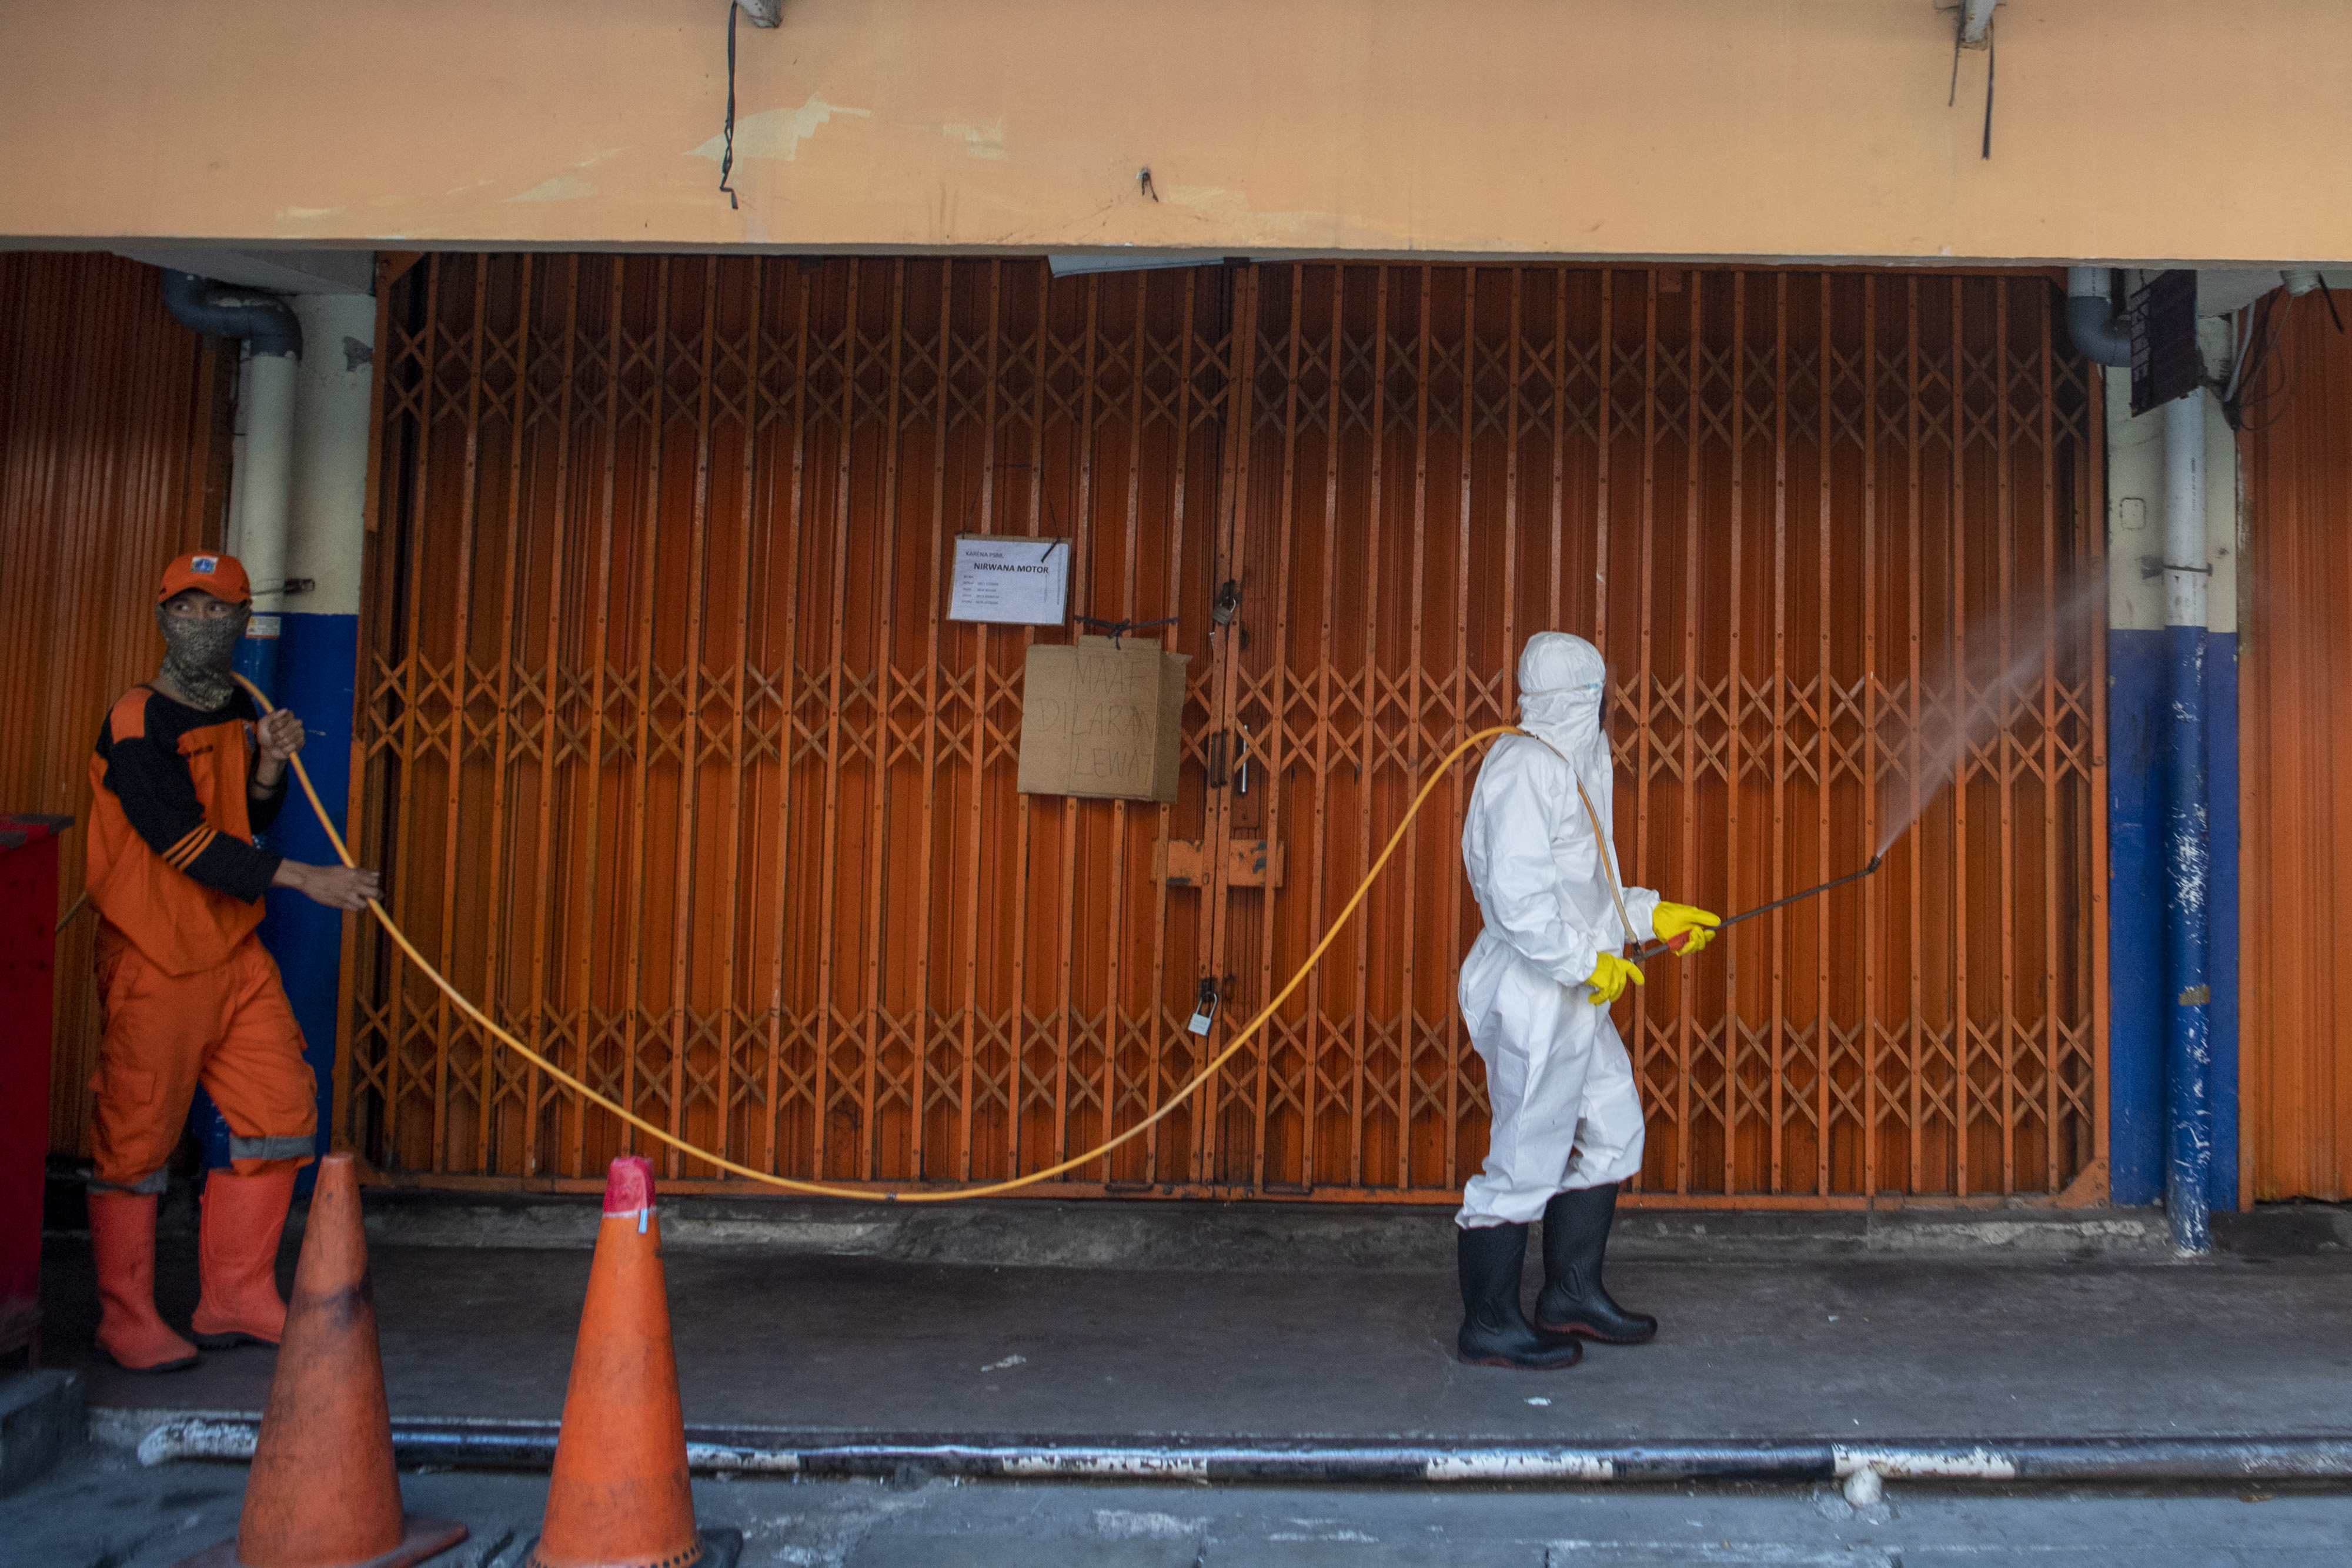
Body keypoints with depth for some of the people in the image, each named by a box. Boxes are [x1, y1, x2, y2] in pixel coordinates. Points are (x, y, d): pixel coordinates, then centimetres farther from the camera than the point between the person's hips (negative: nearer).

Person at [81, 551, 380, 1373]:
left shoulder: (240, 711, 10)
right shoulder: (137, 724, -14)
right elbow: (183, 841, -20)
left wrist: (270, 766, -2)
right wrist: (303, 878, -22)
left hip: (235, 951, 8)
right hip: (155, 963, -7)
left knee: (283, 1112, 6)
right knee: (136, 1136, 1)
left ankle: (237, 1302, 18)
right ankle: (126, 1317, 16)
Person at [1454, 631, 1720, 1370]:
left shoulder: (1562, 769, 16)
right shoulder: (1524, 768, -18)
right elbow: (1519, 897, -26)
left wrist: (1654, 916, 20)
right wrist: (1590, 961, -19)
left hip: (1570, 1000, 11)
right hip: (1534, 998, -11)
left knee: (1612, 1130, 17)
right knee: (1526, 1158, -3)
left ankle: (1573, 1293, 28)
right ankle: (1490, 1324, 8)